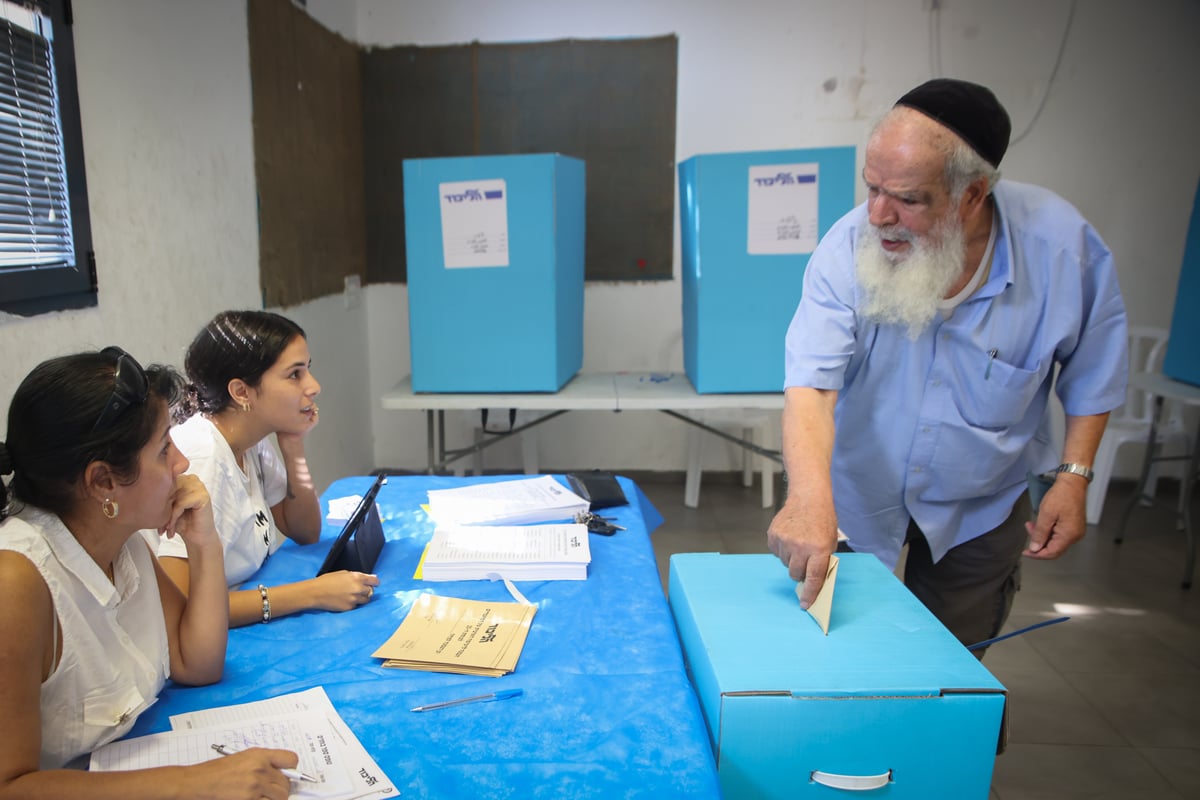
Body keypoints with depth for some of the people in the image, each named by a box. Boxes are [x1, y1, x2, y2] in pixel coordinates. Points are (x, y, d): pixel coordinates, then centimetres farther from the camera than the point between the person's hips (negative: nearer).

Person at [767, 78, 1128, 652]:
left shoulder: (1063, 245, -21)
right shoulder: (848, 247, -26)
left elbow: (1092, 370, -4)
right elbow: (811, 384, -36)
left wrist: (1074, 476, -10)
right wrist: (810, 496, -51)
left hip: (978, 507, 1)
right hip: (854, 495, 0)